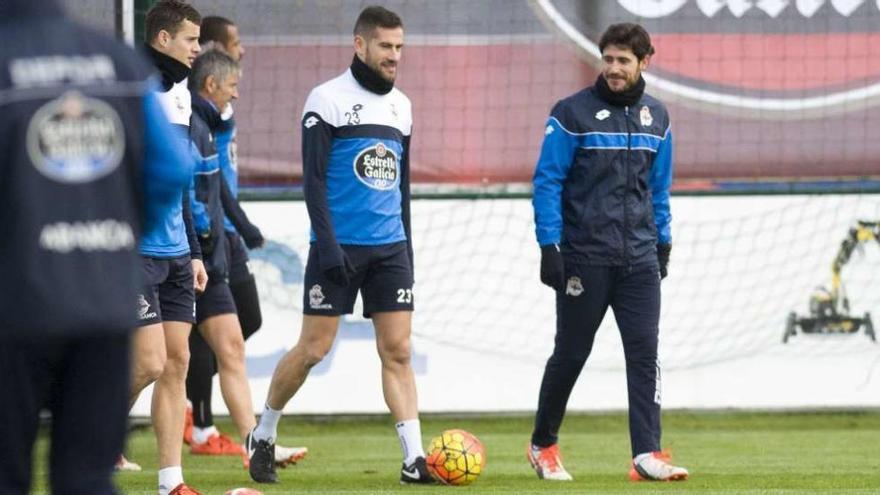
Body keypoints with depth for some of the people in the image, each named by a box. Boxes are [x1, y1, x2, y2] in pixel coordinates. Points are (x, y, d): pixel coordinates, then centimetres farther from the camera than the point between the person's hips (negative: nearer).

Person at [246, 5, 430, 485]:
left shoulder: (400, 104, 13)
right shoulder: (328, 99, -5)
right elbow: (313, 179, -9)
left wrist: (406, 246, 16)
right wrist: (328, 244, -16)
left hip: (390, 248, 5)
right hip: (339, 246, -5)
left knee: (397, 351, -1)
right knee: (313, 348, -2)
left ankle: (414, 460, -4)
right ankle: (263, 437, 16)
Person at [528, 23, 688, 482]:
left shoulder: (656, 117, 10)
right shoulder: (573, 113, -6)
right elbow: (547, 181, -6)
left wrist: (662, 241, 15)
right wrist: (549, 246, -12)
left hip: (640, 258, 4)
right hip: (584, 257, -4)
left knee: (644, 351, -8)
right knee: (570, 354, 5)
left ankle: (647, 454, -11)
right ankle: (543, 445, 23)